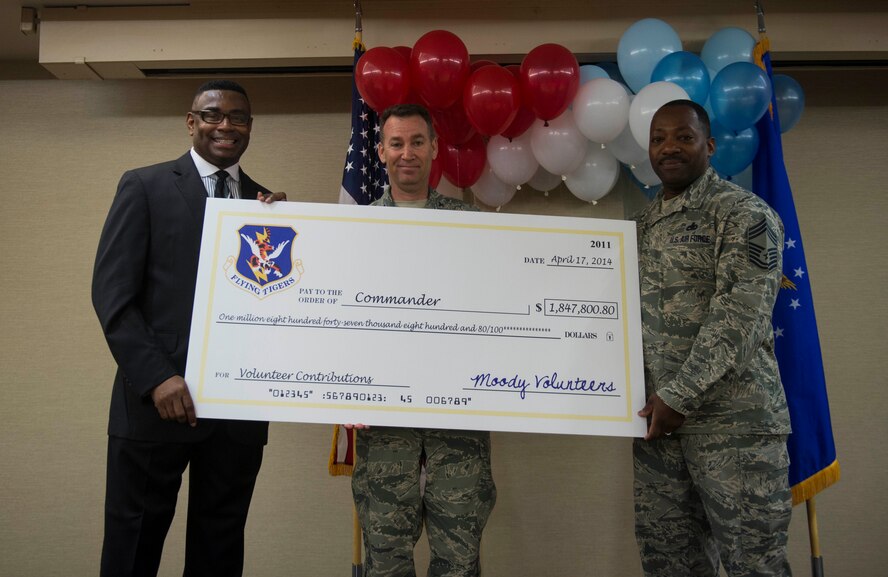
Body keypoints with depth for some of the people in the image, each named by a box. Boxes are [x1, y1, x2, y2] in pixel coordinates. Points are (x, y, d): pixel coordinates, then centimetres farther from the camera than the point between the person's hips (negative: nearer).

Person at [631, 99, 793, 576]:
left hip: (733, 421, -5)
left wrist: (679, 395, -15)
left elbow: (740, 317, -14)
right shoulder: (643, 224, 15)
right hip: (656, 417, 6)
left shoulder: (743, 214, -5)